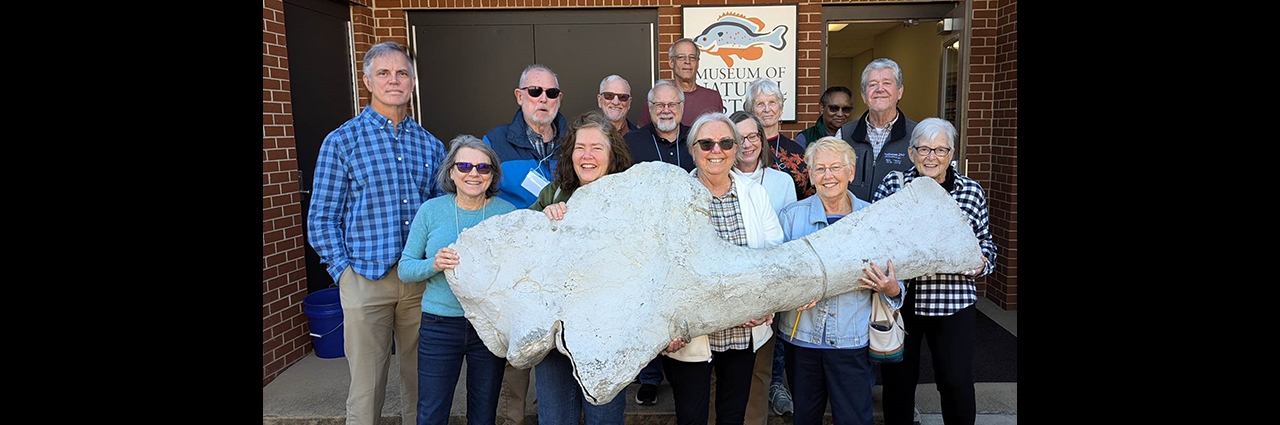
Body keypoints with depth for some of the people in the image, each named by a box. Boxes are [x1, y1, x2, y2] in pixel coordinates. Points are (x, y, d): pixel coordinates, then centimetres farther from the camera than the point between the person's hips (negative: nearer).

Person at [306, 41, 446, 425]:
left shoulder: (430, 145, 10)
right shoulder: (341, 142, 1)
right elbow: (321, 219, 0)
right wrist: (344, 271, -7)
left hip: (422, 279, 3)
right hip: (366, 279, -3)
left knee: (422, 381, 13)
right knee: (367, 387, 4)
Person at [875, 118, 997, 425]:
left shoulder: (972, 192, 2)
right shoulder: (892, 185, -1)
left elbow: (985, 242, 11)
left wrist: (982, 262, -8)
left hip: (953, 302, 0)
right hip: (899, 298, 0)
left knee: (957, 382, 3)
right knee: (898, 378, 11)